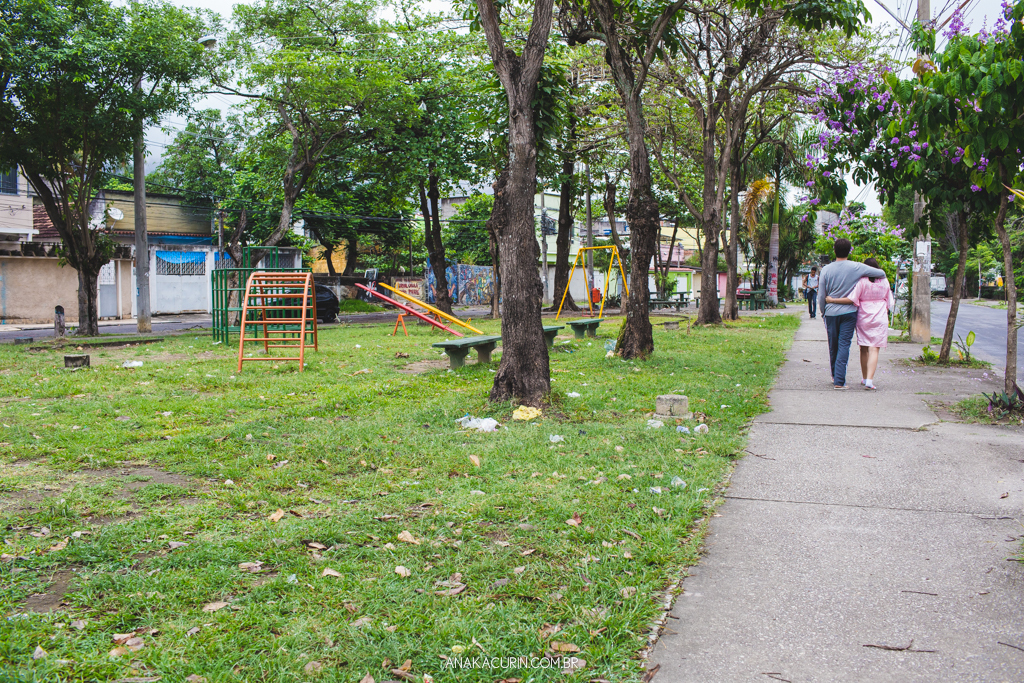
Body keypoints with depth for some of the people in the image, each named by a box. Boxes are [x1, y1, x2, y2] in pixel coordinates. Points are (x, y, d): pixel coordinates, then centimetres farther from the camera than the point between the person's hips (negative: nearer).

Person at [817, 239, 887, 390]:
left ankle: (835, 376, 30)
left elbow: (821, 296, 1)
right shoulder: (856, 268, -7)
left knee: (833, 346, 14)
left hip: (831, 312, 2)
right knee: (844, 345, -3)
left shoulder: (826, 270, -3)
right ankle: (839, 381, -9)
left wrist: (823, 313, 14)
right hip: (849, 312, -2)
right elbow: (881, 273, -2)